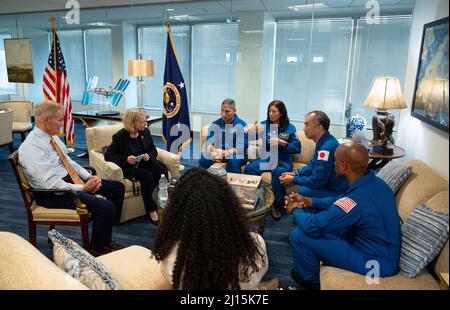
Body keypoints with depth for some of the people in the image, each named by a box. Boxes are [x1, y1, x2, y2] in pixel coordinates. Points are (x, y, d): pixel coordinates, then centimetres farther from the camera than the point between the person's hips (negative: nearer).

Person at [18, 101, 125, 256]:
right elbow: (50, 183, -25)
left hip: (70, 179, 10)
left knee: (118, 187, 6)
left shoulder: (53, 137, 7)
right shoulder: (31, 147, -21)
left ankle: (105, 240, 13)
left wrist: (89, 177, 0)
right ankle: (96, 248, 3)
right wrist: (83, 188, -21)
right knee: (106, 207, -25)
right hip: (53, 194, -10)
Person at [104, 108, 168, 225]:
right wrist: (125, 159, -22)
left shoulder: (145, 132, 7)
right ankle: (151, 211, -21)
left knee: (162, 171, -26)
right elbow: (108, 155, -7)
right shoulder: (120, 136, -7)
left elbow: (154, 150, 14)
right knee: (147, 176, -33)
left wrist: (149, 155, -11)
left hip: (146, 162, 5)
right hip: (129, 167, -5)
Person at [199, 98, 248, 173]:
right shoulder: (215, 124, 7)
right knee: (203, 157, -27)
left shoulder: (241, 125, -5)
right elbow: (209, 143, 0)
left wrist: (225, 153, -32)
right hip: (218, 153, 3)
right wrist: (212, 152, -24)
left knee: (234, 160, -37)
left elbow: (241, 147, -14)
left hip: (236, 154, -2)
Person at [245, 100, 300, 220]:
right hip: (265, 158, 2)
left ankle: (277, 206, -18)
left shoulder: (290, 128, 1)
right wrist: (251, 131, -26)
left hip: (283, 160, -2)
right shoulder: (264, 124, 6)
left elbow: (297, 148, -2)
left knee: (279, 172, -36)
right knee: (249, 168, -27)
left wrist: (281, 142, -15)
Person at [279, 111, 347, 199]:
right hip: (328, 184, 10)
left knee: (302, 191, -26)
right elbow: (313, 164, 19)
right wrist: (295, 174, 5)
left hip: (336, 192, -10)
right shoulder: (323, 142, 4)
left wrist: (293, 180, -11)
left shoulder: (327, 147, -28)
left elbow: (317, 181, -24)